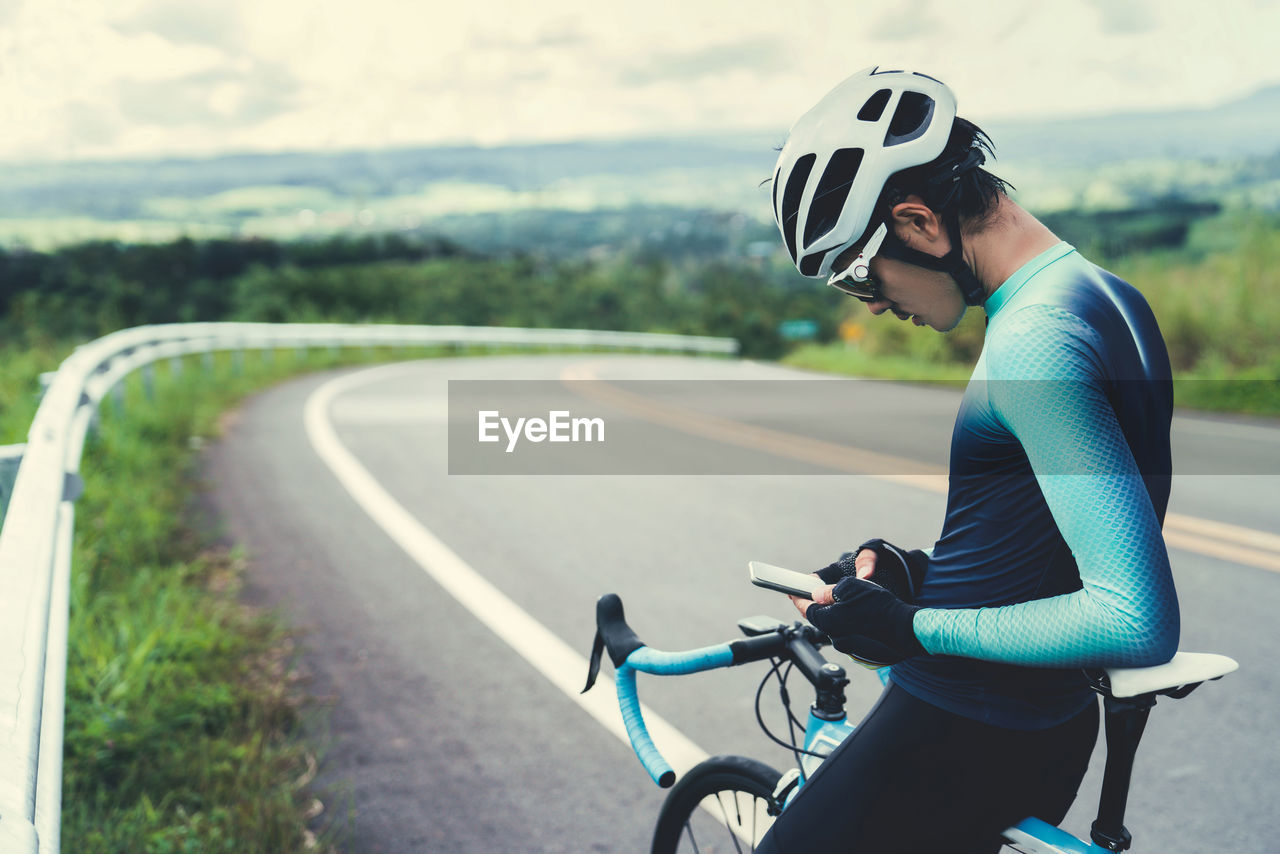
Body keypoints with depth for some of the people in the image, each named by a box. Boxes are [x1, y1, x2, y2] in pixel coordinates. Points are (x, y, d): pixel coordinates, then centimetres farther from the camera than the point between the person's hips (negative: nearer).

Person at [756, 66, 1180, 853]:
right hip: (1051, 734, 10)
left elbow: (1138, 624, -30)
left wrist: (913, 629, -21)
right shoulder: (1109, 299, 7)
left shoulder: (1033, 344, -25)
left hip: (959, 745, -10)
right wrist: (919, 570, 9)